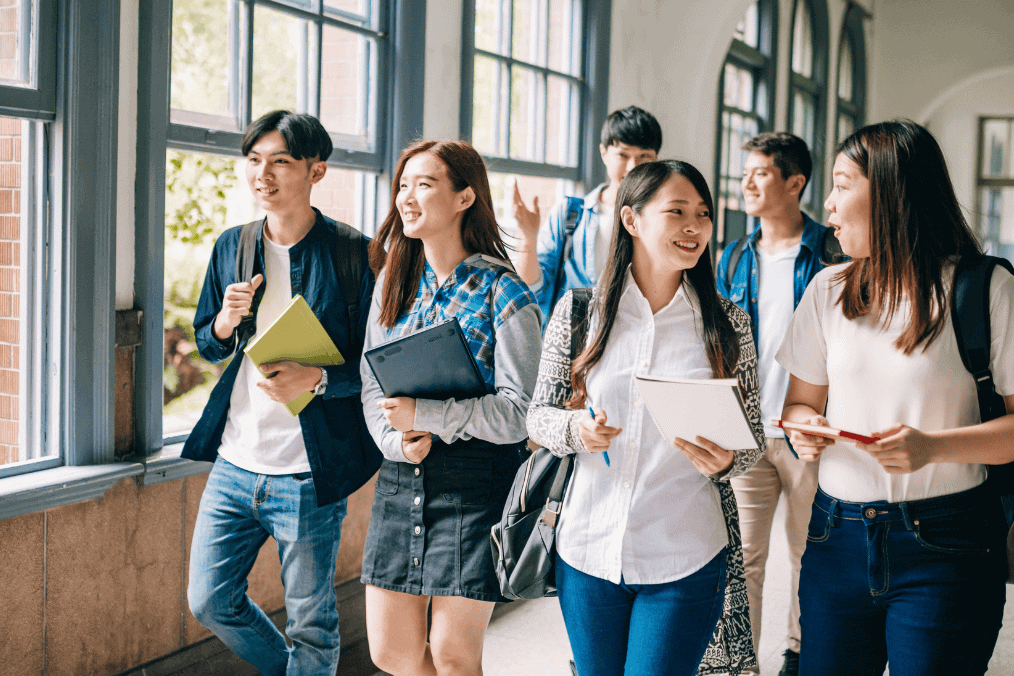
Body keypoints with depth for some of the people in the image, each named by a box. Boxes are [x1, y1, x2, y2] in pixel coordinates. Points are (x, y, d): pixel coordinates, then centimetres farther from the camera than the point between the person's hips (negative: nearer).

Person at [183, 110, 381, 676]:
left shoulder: (353, 253, -10)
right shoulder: (231, 246, 7)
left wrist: (317, 379, -26)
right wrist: (225, 322, -7)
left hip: (308, 475, -5)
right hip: (234, 463, 6)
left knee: (312, 627, 7)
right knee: (210, 602, 13)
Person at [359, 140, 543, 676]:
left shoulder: (503, 294, -8)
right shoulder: (393, 283, 10)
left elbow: (520, 410, -13)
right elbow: (372, 386, 11)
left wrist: (425, 416, -20)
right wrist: (397, 439, -9)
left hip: (475, 482, -6)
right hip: (401, 476, 6)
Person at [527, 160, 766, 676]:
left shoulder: (727, 324, 0)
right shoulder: (577, 311, -1)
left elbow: (753, 437, 6)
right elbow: (538, 415, 5)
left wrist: (724, 461, -17)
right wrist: (575, 429, -17)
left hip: (685, 561, -1)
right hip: (587, 551, 1)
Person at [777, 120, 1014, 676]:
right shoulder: (829, 290, 9)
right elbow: (801, 400, 16)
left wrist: (934, 446, -23)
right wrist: (805, 428, -6)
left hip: (944, 546, -4)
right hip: (838, 537, 4)